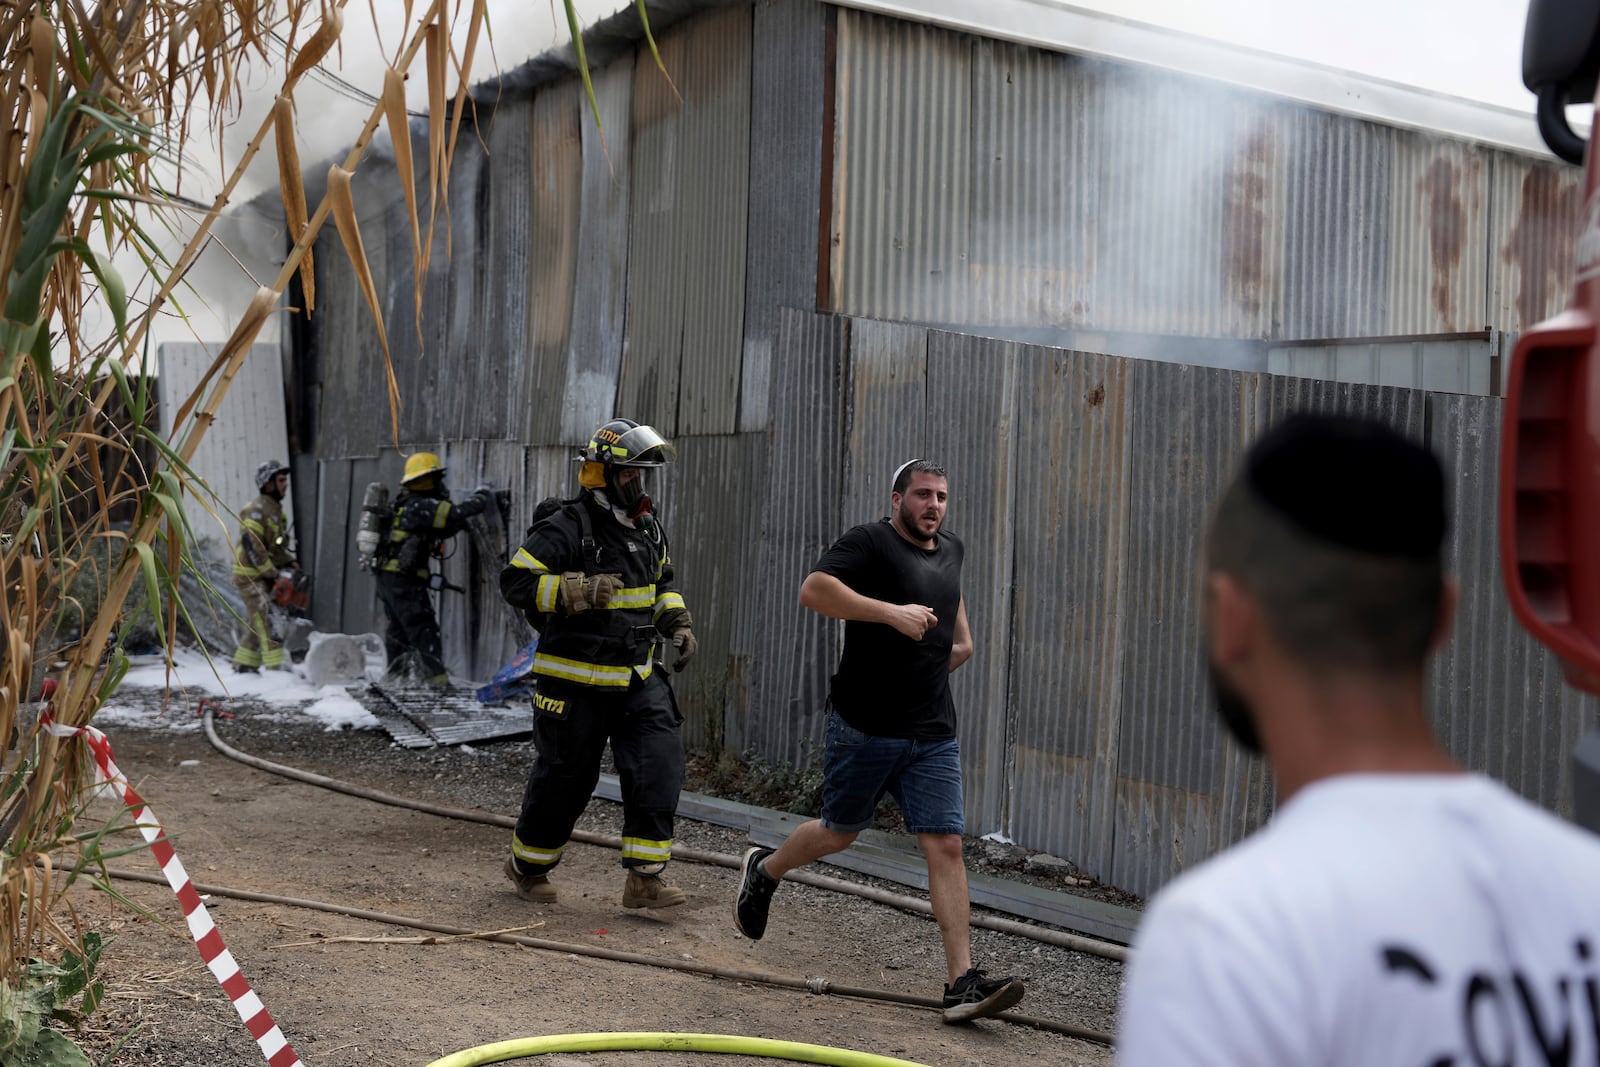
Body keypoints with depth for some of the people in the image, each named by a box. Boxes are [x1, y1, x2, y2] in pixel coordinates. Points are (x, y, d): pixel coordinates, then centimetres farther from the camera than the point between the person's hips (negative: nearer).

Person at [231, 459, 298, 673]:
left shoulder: (276, 510, 14)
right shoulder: (255, 511, -17)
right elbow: (252, 546, -23)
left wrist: (290, 561, 6)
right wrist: (272, 573, -21)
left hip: (264, 576, 10)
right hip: (250, 576, -10)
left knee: (256, 622, 14)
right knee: (266, 620, -15)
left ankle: (244, 664, 22)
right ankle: (277, 667, -20)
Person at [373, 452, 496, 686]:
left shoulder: (406, 504, 16)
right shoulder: (421, 505, -14)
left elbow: (436, 533, 19)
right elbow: (456, 513, -22)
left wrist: (457, 523, 4)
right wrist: (482, 497, -6)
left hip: (386, 576, 10)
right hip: (405, 579, -10)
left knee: (398, 629, 17)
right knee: (423, 627, -9)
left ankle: (396, 675, 25)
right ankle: (436, 676, -11)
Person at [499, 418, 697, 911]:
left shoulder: (648, 528, 9)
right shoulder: (567, 528, -16)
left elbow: (662, 584, 24)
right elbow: (516, 581, -20)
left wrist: (677, 624, 8)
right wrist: (579, 590, -30)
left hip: (636, 679, 6)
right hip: (575, 682, -6)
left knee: (660, 764, -7)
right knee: (564, 778, 5)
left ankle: (644, 878, -1)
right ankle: (527, 866, 29)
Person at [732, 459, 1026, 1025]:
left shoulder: (950, 550, 14)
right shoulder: (869, 542, -9)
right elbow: (813, 590, -24)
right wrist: (892, 611, -30)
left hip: (933, 733, 5)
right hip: (864, 724, -5)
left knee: (946, 845, -4)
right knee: (839, 832, 11)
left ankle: (962, 983, -5)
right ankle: (762, 871, 42)